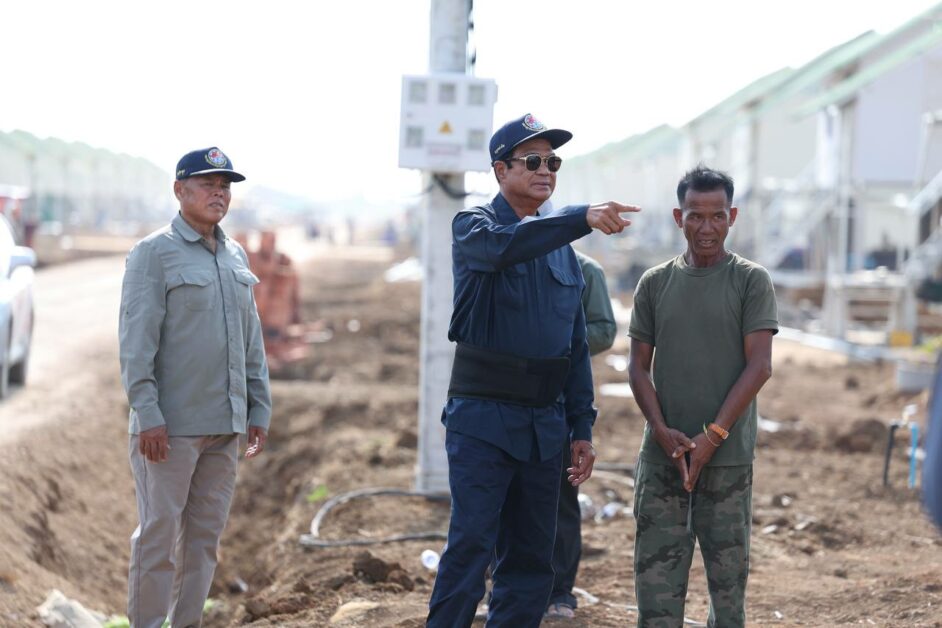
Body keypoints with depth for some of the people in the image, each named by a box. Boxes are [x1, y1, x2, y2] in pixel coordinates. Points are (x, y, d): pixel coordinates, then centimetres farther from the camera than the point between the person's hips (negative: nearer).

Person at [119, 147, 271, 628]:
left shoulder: (235, 256, 15)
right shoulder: (154, 253, -5)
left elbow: (252, 340, 19)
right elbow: (136, 341, -11)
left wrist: (259, 410, 14)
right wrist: (147, 415, -17)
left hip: (224, 426, 7)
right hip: (171, 426, -6)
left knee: (205, 535, 9)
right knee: (158, 534, -3)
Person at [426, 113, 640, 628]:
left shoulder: (561, 247, 16)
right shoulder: (473, 226, -2)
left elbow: (577, 346, 18)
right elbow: (503, 245, -29)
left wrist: (582, 428, 14)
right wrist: (583, 218, -38)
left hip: (545, 424, 6)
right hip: (483, 417, -6)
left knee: (531, 559, 8)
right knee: (470, 547, -12)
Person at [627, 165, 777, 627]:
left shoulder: (751, 281, 1)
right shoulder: (655, 283, 9)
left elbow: (759, 367, -5)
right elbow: (638, 366, 8)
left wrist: (712, 437, -12)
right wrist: (662, 430, -8)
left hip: (728, 456, -2)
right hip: (661, 454, 2)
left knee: (728, 570, 3)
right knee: (655, 568, 0)